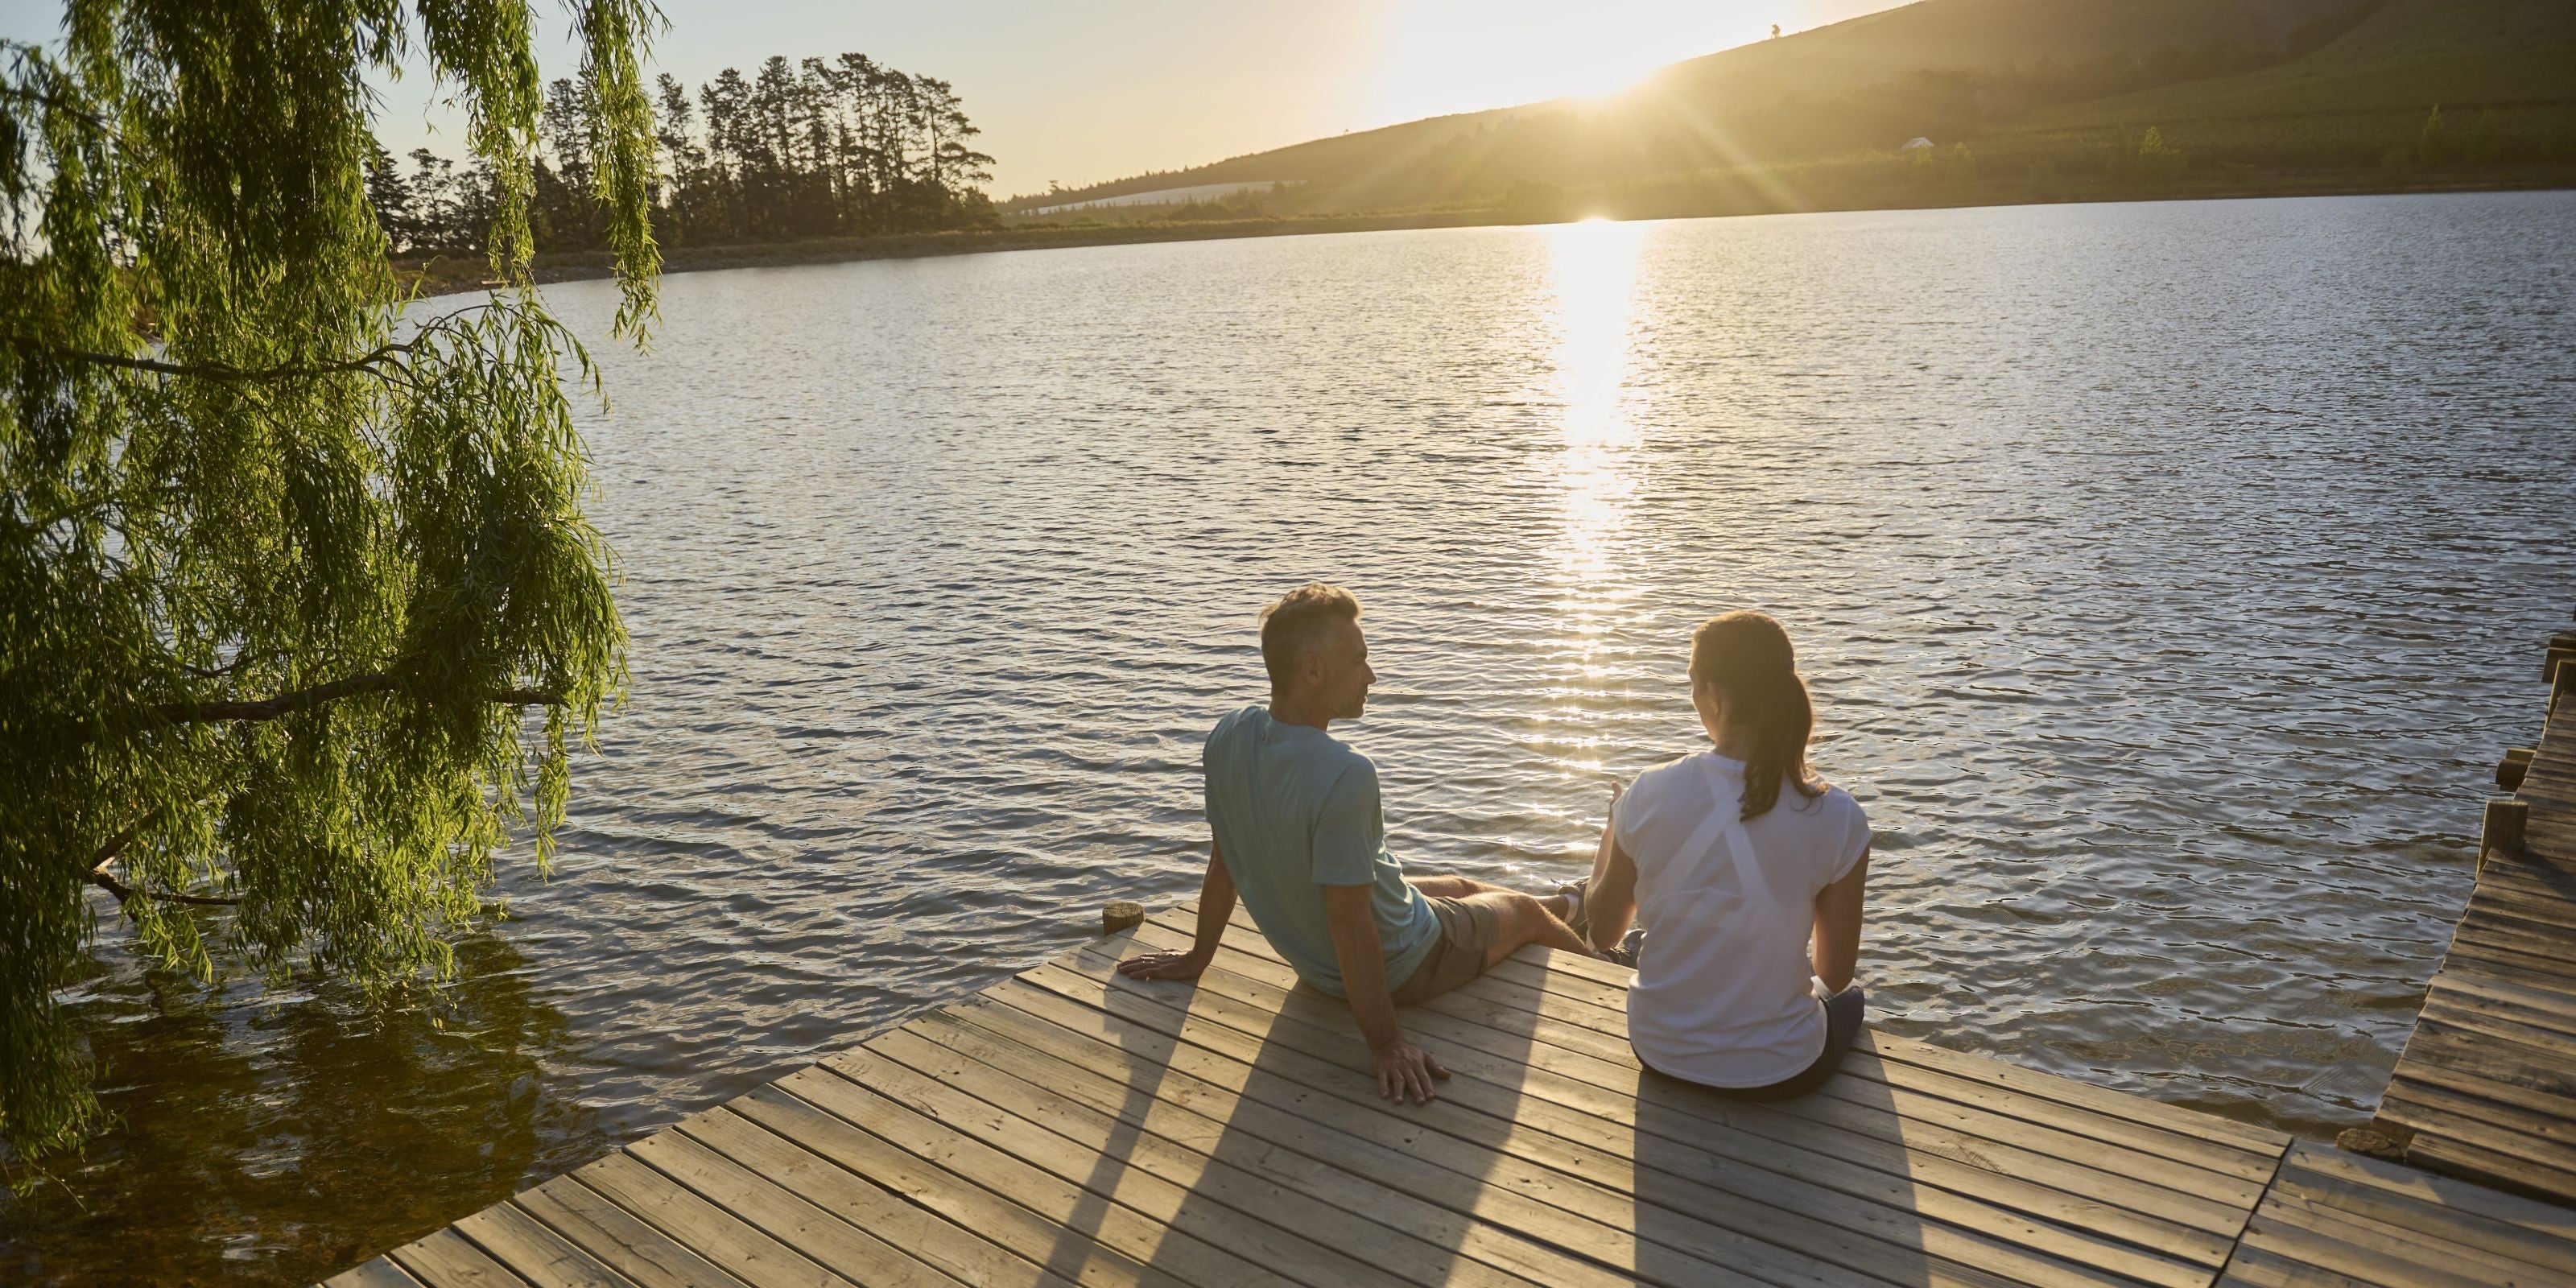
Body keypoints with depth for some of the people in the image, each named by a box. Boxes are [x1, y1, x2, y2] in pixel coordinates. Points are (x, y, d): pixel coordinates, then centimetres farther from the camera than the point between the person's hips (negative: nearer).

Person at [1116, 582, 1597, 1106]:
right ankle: (1598, 967, 54)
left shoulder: (1229, 738, -16)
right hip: (1401, 966, -7)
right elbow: (1349, 919, -34)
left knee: (1460, 886, 33)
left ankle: (1562, 905, 62)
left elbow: (1223, 862, -3)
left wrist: (1198, 958, 10)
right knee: (1525, 911, 23)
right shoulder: (1345, 775, -39)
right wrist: (1384, 1042, -25)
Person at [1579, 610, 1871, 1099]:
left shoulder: (1649, 795, -17)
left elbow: (1603, 931, -1)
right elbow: (1836, 976, -7)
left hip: (1660, 1053, 1)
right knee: (1852, 1000, 35)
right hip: (1777, 1074, -1)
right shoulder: (1837, 817, -19)